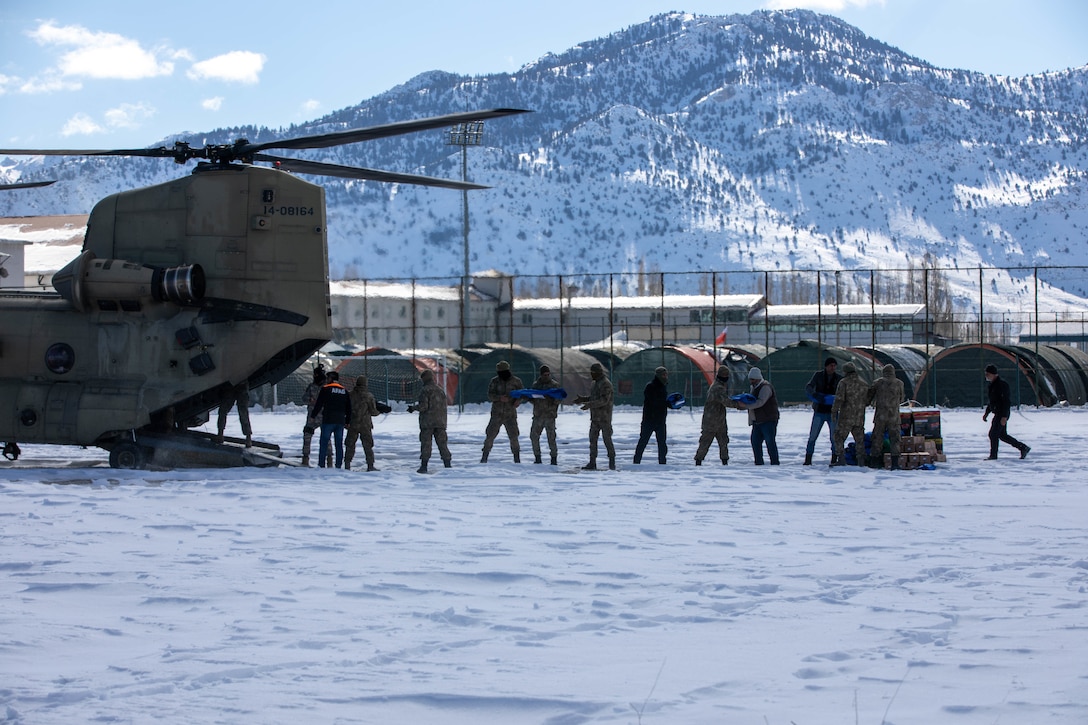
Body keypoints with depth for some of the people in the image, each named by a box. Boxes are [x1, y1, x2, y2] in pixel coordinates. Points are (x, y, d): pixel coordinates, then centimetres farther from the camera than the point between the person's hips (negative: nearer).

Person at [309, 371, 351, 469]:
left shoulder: (325, 389, -4)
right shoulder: (344, 391, 12)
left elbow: (319, 404, -6)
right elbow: (349, 408, 15)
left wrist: (313, 416, 3)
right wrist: (347, 422, 20)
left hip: (328, 420, -4)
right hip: (340, 421, 4)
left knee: (324, 443, 0)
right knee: (339, 444, 6)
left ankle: (321, 464, -5)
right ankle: (339, 465, 4)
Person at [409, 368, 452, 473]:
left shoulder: (425, 390, -9)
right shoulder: (441, 390, 11)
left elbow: (423, 406, -15)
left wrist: (413, 408, 2)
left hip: (427, 422, -5)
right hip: (440, 422, 5)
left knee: (425, 444, -2)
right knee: (442, 443, 8)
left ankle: (424, 465, -4)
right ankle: (447, 464, 5)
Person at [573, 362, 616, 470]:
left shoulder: (605, 384, -15)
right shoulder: (596, 383, 15)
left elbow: (604, 400, -23)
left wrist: (590, 404, -30)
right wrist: (583, 399, 11)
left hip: (604, 417, -9)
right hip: (595, 417, 9)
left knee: (607, 439, -3)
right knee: (593, 439, 5)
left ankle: (612, 463, 4)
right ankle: (592, 463, 7)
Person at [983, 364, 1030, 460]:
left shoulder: (1002, 384, -17)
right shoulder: (992, 384, 14)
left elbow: (1006, 401, -22)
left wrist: (1004, 417, -26)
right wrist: (986, 412, 20)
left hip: (1002, 414, -10)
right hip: (997, 413, 10)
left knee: (993, 434, -9)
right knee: (1002, 435, 13)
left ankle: (993, 455, -2)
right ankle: (1023, 447, 20)